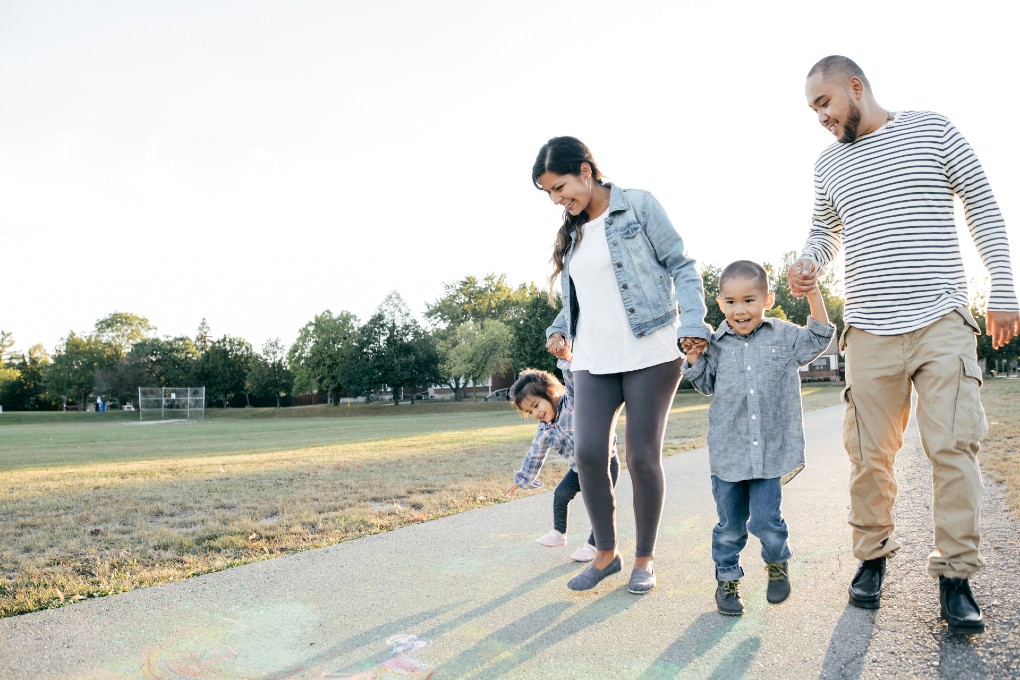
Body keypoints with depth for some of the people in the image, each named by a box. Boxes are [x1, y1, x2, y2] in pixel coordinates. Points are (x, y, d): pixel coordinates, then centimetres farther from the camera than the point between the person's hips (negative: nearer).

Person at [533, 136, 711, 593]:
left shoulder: (638, 205, -1)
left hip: (650, 354, -5)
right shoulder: (571, 233, 16)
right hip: (593, 360, 5)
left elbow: (680, 265, -3)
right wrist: (558, 330, 4)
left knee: (643, 456, -1)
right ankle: (605, 552, 13)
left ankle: (645, 558, 19)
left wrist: (693, 323, -15)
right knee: (587, 453, -7)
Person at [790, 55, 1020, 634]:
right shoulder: (829, 164, 14)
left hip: (942, 320, -2)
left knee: (954, 446, -6)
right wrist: (808, 266, 1)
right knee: (869, 452, 4)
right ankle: (873, 556, 21)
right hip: (870, 327, 3)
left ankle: (956, 575, 7)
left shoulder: (933, 130, 5)